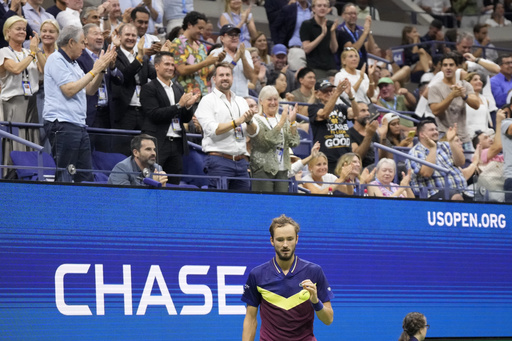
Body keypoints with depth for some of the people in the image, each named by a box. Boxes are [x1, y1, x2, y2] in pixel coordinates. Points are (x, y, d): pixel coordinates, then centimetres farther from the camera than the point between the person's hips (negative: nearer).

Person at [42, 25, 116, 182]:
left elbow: (90, 90, 20)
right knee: (63, 177, -9)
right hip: (62, 126, -9)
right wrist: (94, 71, -11)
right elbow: (69, 90, -16)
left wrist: (102, 68, 8)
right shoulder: (56, 60, -7)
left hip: (79, 126, 10)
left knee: (85, 176, 6)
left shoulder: (73, 63, 20)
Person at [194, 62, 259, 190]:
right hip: (218, 160, -5)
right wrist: (238, 121, -14)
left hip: (241, 160, 5)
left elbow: (253, 133, 12)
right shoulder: (208, 101, 1)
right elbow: (212, 130, -12)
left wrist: (249, 121, -10)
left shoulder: (241, 101, 17)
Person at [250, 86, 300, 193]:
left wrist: (292, 122, -4)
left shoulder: (282, 119, 16)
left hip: (282, 170, 5)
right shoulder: (256, 120, -1)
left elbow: (294, 143, 6)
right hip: (263, 169, -5)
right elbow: (266, 141, -16)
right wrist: (281, 122, -15)